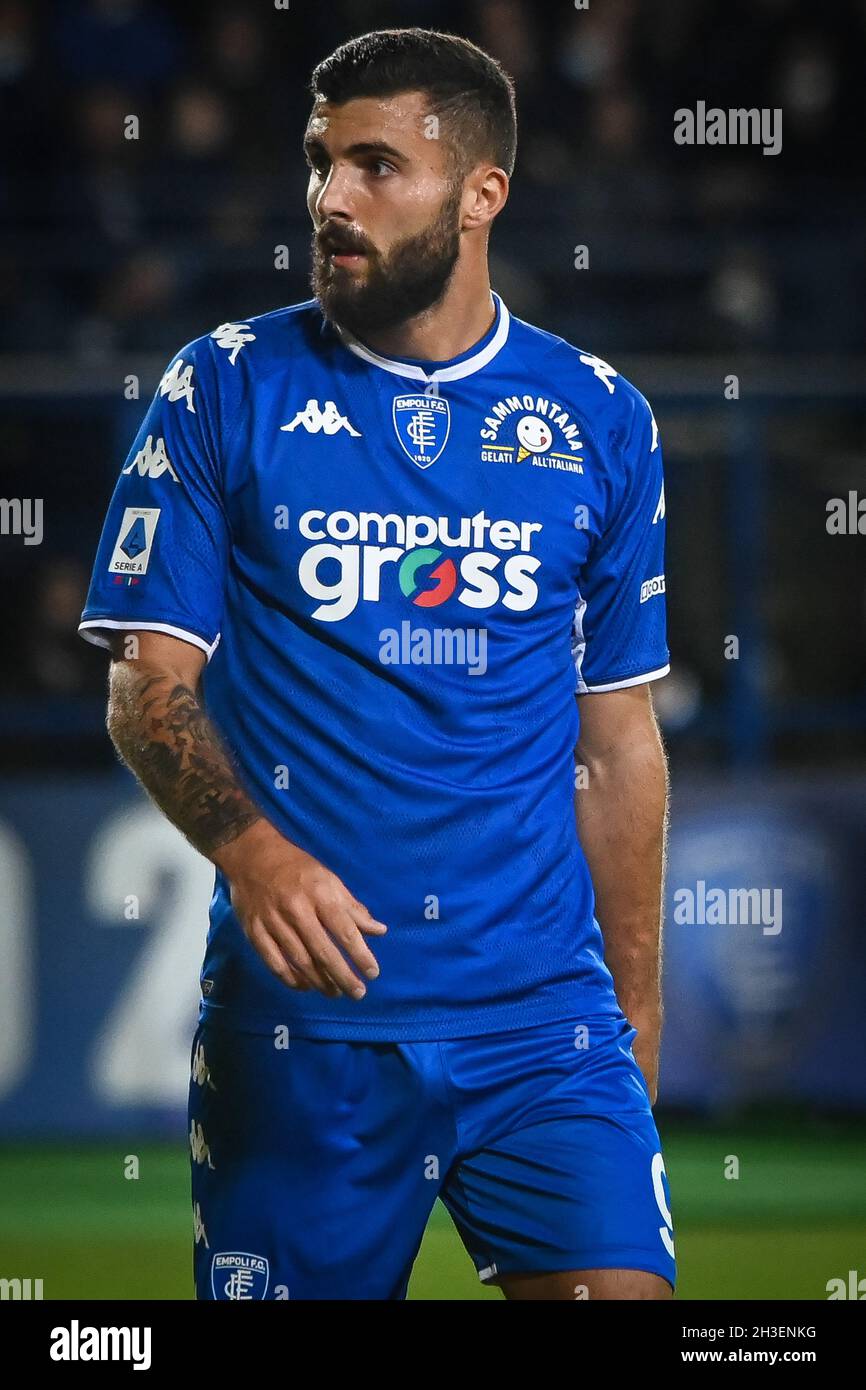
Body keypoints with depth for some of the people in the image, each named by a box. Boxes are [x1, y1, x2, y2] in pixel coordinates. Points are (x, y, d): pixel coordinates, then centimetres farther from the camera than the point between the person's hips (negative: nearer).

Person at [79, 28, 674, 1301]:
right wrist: (250, 848, -20)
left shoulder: (599, 421, 8)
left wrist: (636, 1003, 12)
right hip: (298, 1005, -1)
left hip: (542, 1007, 1)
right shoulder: (227, 390, 3)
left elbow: (619, 741, 13)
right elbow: (149, 682, -1)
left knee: (618, 1289, -15)